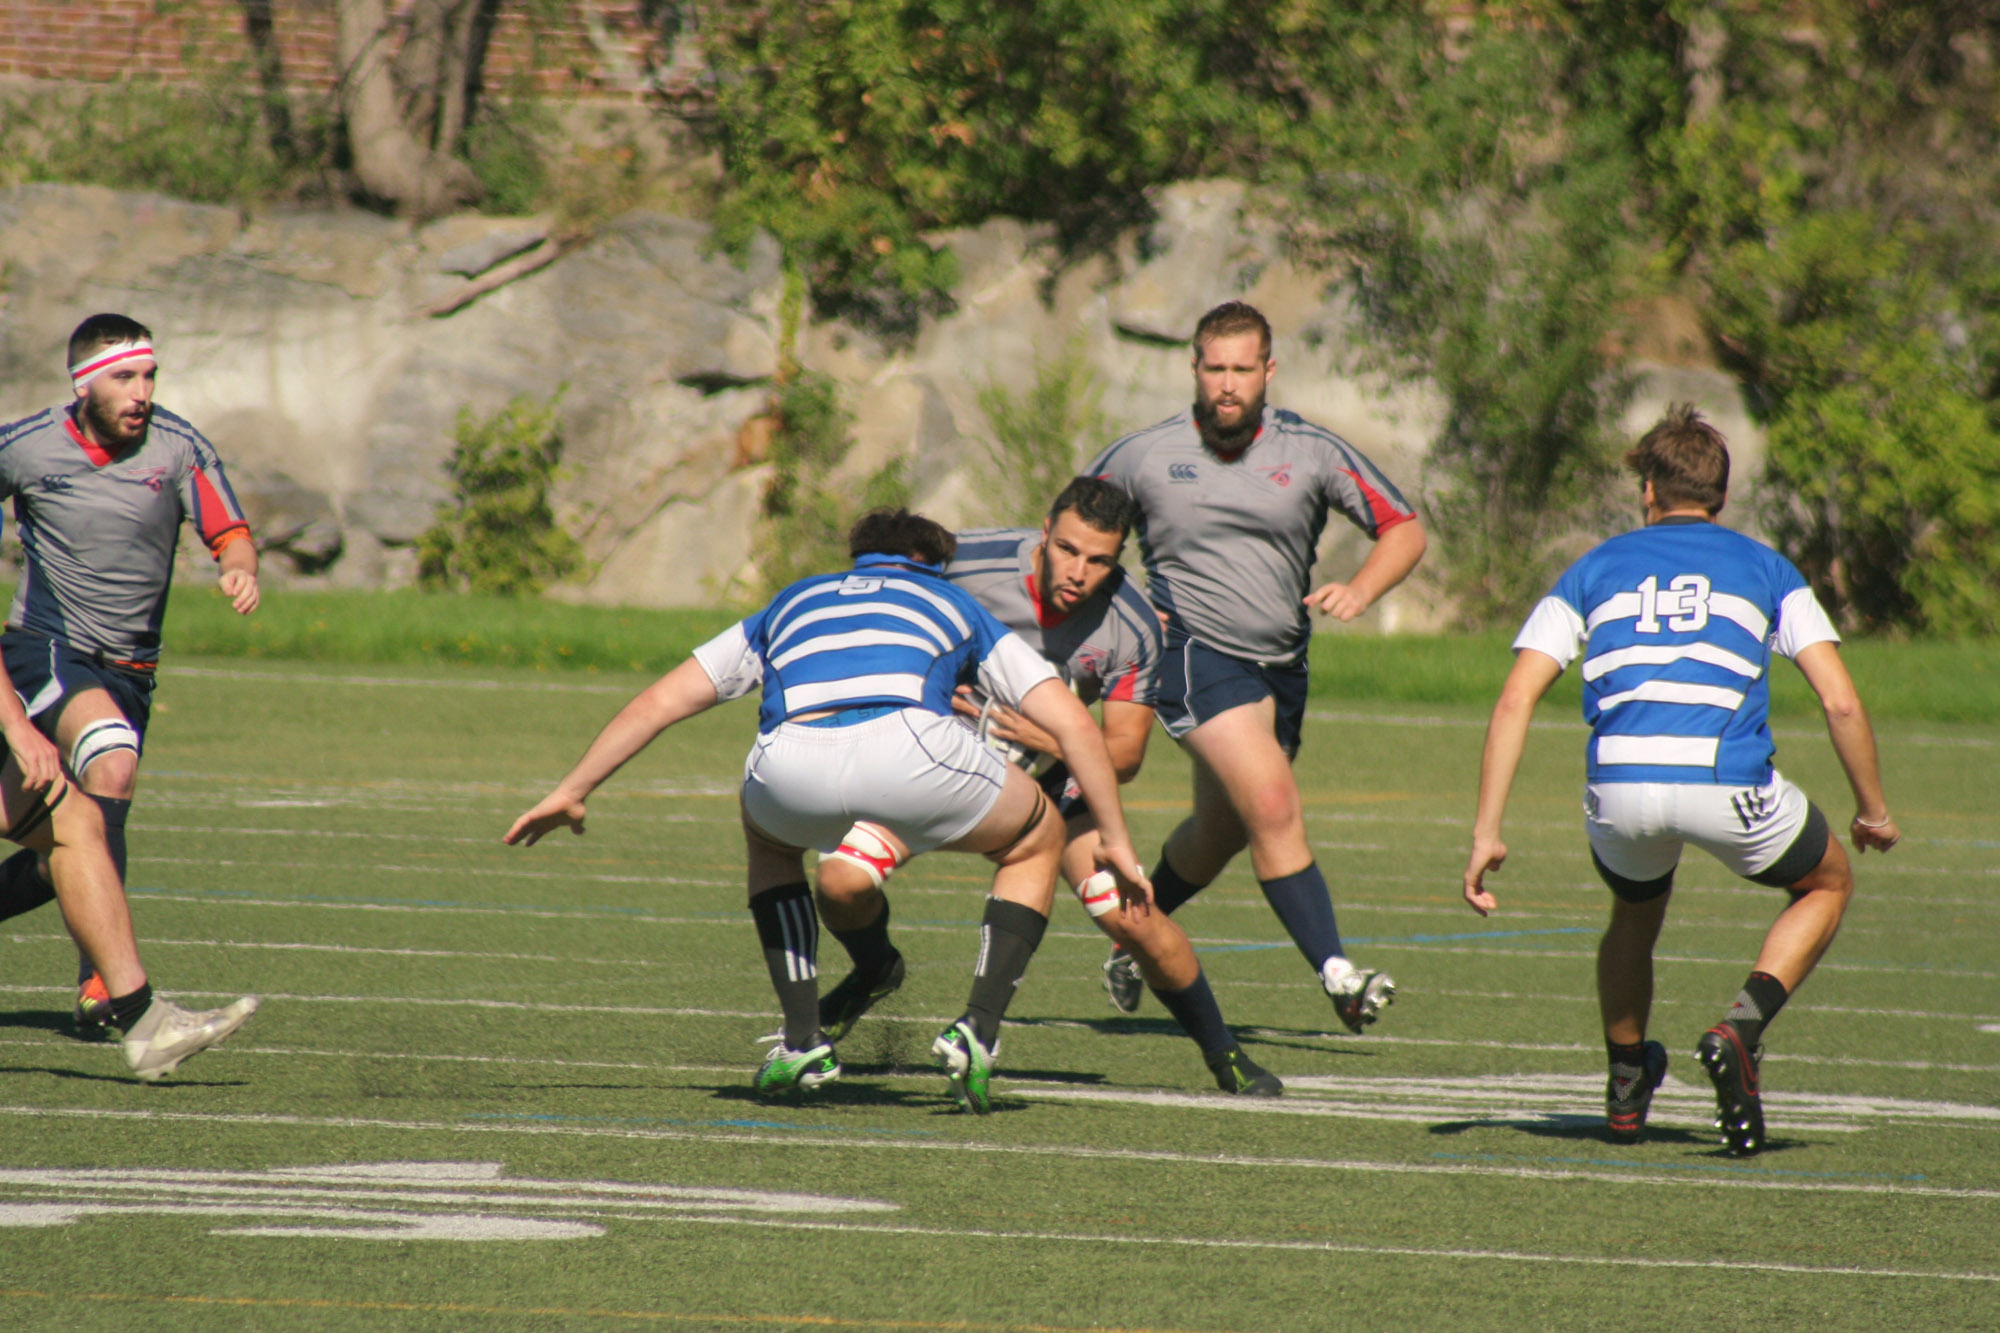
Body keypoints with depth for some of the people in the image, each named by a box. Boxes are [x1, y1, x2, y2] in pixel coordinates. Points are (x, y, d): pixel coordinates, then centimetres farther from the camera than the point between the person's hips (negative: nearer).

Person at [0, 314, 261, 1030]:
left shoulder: (179, 449, -6)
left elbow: (230, 534, -9)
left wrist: (241, 570, -31)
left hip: (127, 669, 4)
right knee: (112, 763, -31)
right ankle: (104, 974, -36)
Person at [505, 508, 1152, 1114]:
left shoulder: (794, 603, 39)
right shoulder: (952, 603, 34)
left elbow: (659, 701, 39)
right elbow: (1074, 724, 26)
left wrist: (570, 792, 47)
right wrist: (1115, 841, 34)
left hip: (792, 761, 2)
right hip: (911, 745, -2)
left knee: (769, 838, 39)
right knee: (1035, 843, 27)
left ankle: (802, 1039, 26)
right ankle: (977, 1030, 12)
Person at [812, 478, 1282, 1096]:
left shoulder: (1132, 628, -22)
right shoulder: (966, 562, -25)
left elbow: (1125, 754, -15)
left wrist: (1057, 744, -35)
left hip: (1050, 771, 0)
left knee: (1129, 917, -17)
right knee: (841, 882, -20)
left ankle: (1223, 1053, 8)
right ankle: (875, 971, 19)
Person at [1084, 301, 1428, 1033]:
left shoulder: (1312, 451, -3)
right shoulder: (1144, 455, -4)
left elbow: (1404, 531, 1)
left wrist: (1358, 590, -18)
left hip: (1281, 663, 4)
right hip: (1196, 651, -4)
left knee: (1220, 834, 18)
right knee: (1274, 806, -23)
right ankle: (1337, 974, -25)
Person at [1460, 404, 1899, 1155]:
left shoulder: (1594, 571, 21)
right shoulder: (1766, 570, 19)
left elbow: (1514, 702, 10)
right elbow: (1841, 702, 9)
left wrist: (1486, 832, 10)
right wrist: (1873, 811, 22)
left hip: (1619, 784, 2)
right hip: (1731, 783, -2)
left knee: (1635, 915, 34)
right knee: (1826, 886, 26)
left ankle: (1625, 1090, 38)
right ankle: (1741, 1029, 2)